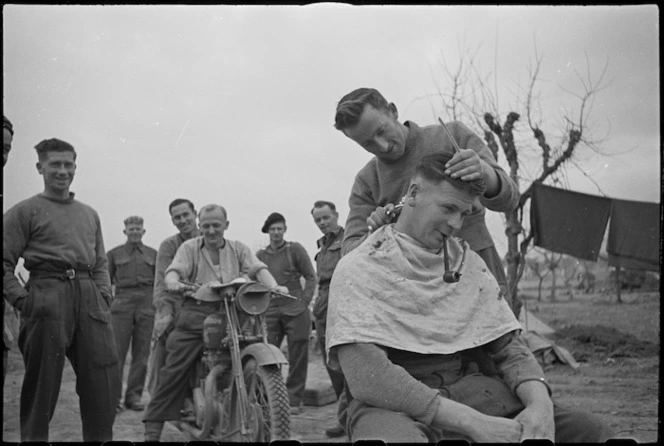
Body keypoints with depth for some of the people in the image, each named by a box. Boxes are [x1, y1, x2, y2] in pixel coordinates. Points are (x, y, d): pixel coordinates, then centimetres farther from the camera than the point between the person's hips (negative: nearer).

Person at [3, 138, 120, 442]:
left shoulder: (89, 214, 23)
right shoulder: (25, 211, 6)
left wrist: (104, 295, 8)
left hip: (90, 299, 5)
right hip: (47, 298, -4)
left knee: (104, 375, -2)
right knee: (42, 380, -3)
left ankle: (100, 438, 6)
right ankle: (34, 437, 8)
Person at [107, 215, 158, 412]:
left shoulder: (153, 254, 14)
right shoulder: (114, 253, 12)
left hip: (147, 304, 2)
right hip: (122, 302, -1)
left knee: (141, 353, 2)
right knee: (117, 351, -6)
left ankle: (134, 395, 9)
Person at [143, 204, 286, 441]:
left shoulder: (238, 249, 14)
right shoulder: (189, 247, 8)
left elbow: (258, 268, 0)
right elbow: (174, 270, -6)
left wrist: (273, 286, -20)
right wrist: (174, 283, -31)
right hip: (197, 312, -2)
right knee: (175, 369, -8)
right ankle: (153, 426, -4)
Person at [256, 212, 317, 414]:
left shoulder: (295, 249, 3)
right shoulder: (260, 255, 13)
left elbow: (311, 277, 4)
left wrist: (304, 301, -4)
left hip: (295, 312, -2)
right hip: (270, 312, 2)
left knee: (297, 358, 0)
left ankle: (294, 399, 8)